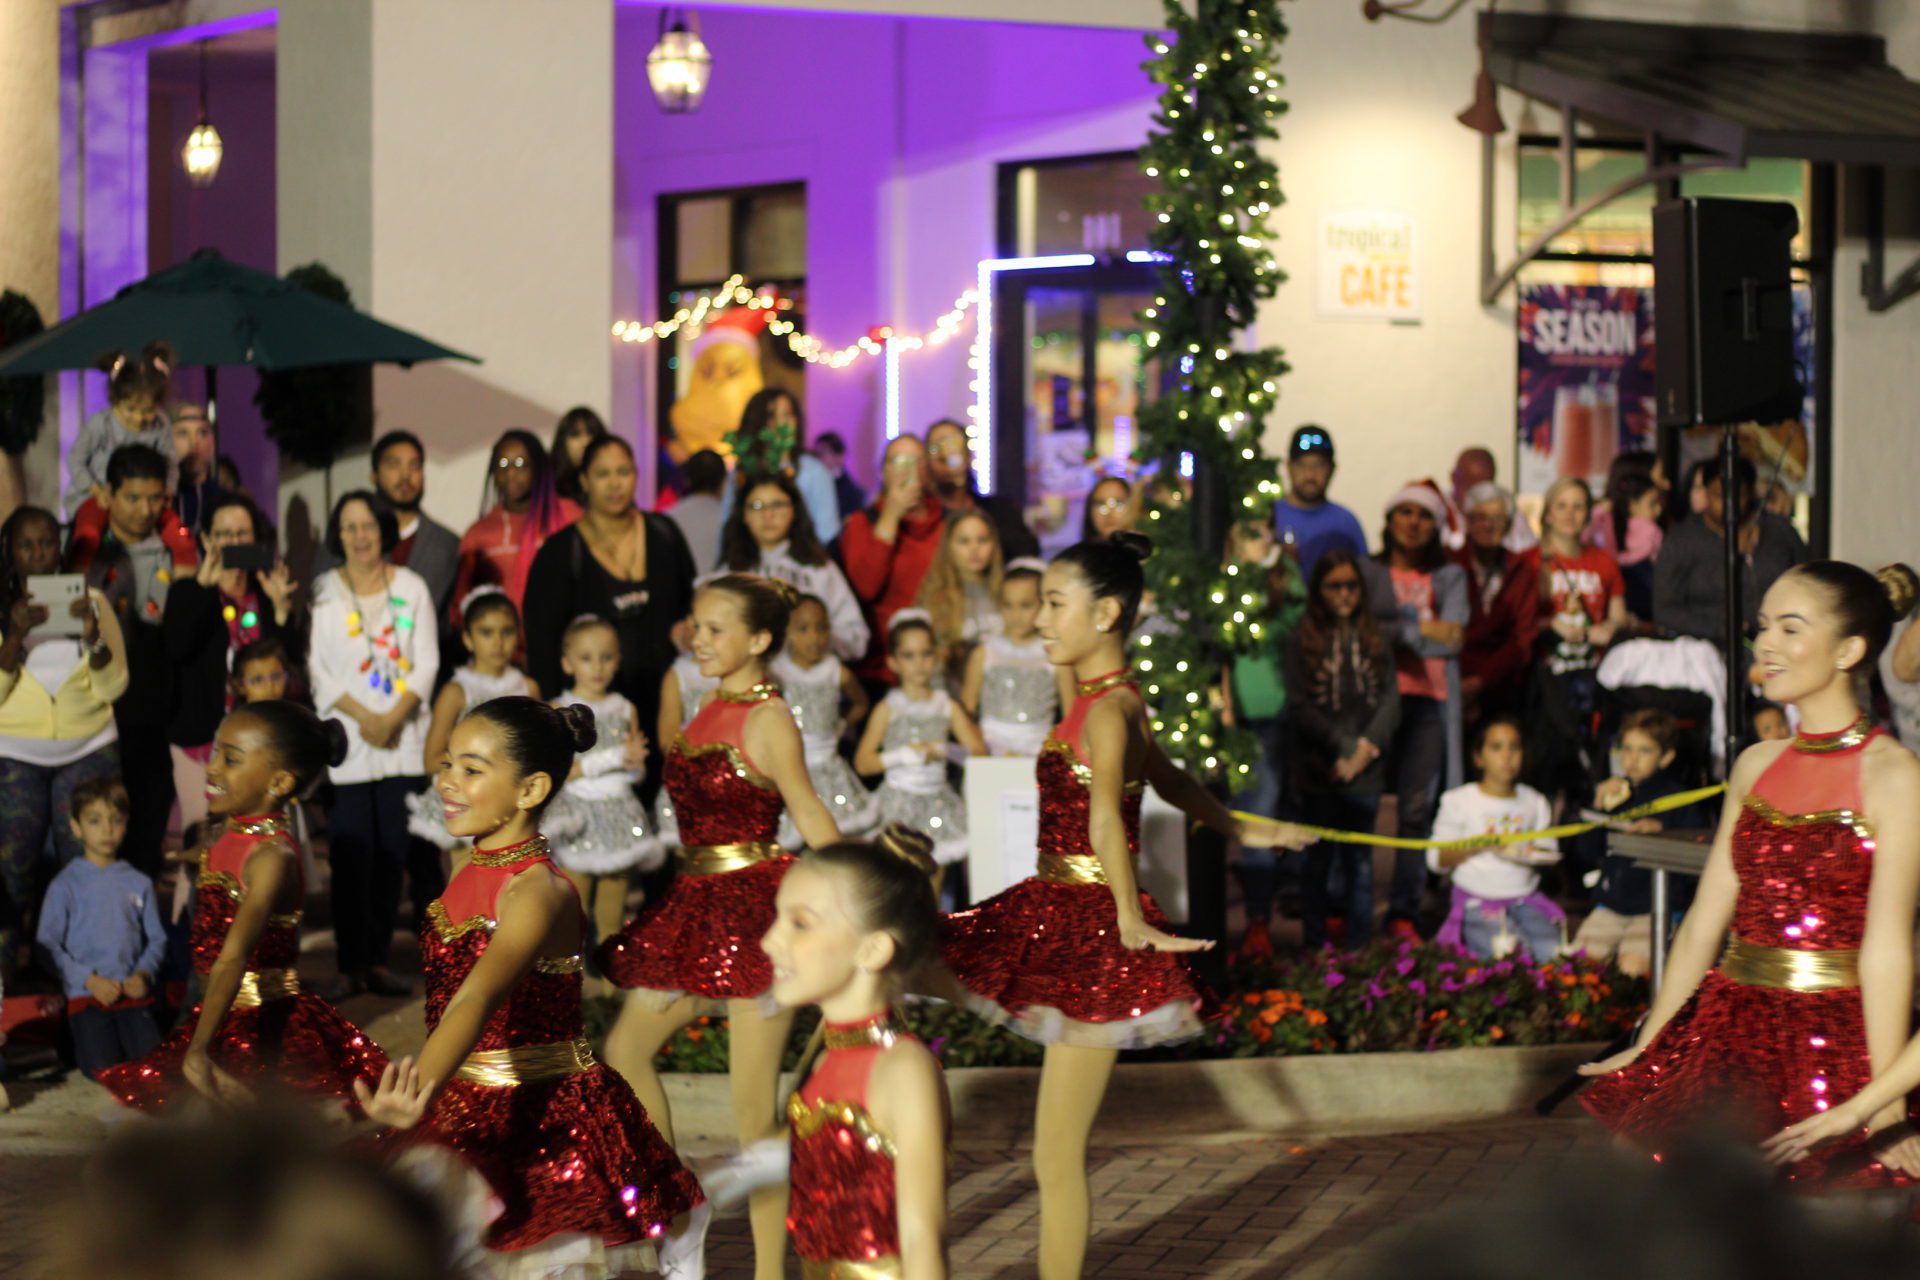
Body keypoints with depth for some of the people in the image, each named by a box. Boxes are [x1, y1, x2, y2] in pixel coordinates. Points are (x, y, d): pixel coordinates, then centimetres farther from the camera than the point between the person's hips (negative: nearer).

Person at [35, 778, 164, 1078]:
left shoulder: (139, 884, 9)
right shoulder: (65, 886, 0)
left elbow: (156, 939, 11)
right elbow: (48, 944, -3)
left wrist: (143, 974, -8)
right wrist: (90, 980, -12)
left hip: (133, 994, 3)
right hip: (87, 995, -3)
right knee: (105, 1070, -18)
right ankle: (72, 1040, 11)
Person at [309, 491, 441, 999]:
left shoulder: (411, 587, 9)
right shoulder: (324, 592, 5)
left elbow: (426, 662, 4)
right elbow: (316, 669, 1)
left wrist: (393, 717, -9)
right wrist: (362, 716, -10)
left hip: (403, 738, 2)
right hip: (346, 738, -1)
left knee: (393, 850, 1)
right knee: (352, 852, -6)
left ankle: (378, 959, 7)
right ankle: (351, 964, -3)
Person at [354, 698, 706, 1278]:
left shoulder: (540, 892, -20)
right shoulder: (468, 872, 5)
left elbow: (479, 997, -36)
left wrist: (421, 1094, -50)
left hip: (547, 1120, -7)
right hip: (469, 1119, 7)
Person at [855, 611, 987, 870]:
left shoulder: (948, 707, 7)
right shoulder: (888, 709, 1)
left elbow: (979, 751, 0)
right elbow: (862, 762, -4)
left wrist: (941, 750, -15)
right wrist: (900, 756, -17)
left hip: (937, 798, 2)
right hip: (899, 798, -2)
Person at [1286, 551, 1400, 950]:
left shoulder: (1375, 641, 10)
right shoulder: (1303, 641, 2)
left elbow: (1391, 700, 3)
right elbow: (1301, 707, -4)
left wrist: (1367, 748, -10)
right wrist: (1345, 745, -10)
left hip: (1365, 768, 2)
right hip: (1318, 767, -2)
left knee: (1360, 859, 5)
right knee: (1321, 857, 0)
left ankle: (1359, 945, 9)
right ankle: (1316, 944, 5)